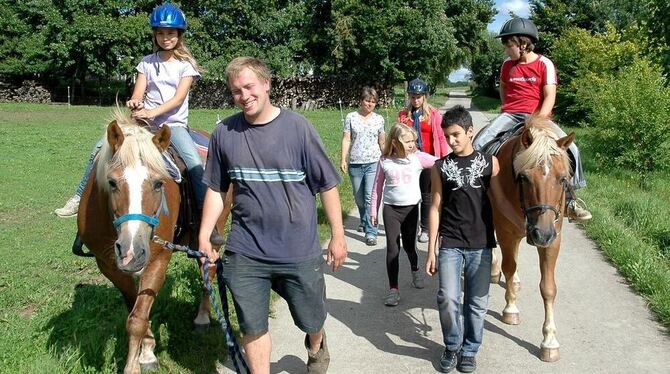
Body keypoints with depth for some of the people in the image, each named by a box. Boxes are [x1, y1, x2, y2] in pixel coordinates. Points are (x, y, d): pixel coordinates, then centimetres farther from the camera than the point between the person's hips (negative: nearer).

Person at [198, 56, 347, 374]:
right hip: (245, 253, 1)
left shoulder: (297, 127, -9)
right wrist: (204, 237, 3)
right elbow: (216, 189, 8)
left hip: (300, 252, -1)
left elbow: (327, 185, -4)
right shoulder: (224, 133, -2)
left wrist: (338, 236, -3)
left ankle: (316, 348, 51)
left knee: (311, 321, 17)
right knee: (252, 328, 9)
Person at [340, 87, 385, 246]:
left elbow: (382, 142, 12)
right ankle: (364, 221, 39)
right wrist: (343, 159, -5)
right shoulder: (351, 117, 2)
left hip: (373, 163, -1)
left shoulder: (379, 119, 5)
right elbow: (346, 139, 1)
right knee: (359, 197, 14)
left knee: (370, 197, -12)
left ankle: (371, 232, -9)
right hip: (355, 164, 1)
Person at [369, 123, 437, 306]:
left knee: (409, 245, 12)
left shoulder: (418, 157, -7)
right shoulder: (385, 161, -4)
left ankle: (415, 270, 44)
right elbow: (377, 187, 4)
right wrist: (374, 211, 7)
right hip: (391, 209, 0)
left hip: (411, 208, 0)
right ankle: (393, 288, 7)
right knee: (392, 248, 0)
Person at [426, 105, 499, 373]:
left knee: (477, 303, 7)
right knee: (448, 298, -11)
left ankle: (469, 350, 27)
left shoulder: (489, 162, 1)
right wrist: (431, 251, 2)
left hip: (481, 245, 0)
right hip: (450, 245, 0)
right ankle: (452, 346, 14)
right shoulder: (441, 167, 3)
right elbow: (436, 208, 4)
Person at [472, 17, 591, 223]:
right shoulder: (507, 65, 8)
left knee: (570, 148, -21)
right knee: (480, 143, -22)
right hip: (510, 115, 3)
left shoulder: (544, 64, -3)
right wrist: (508, 107, 13)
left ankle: (570, 199, -8)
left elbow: (550, 96, -9)